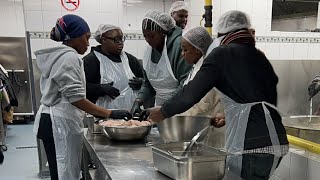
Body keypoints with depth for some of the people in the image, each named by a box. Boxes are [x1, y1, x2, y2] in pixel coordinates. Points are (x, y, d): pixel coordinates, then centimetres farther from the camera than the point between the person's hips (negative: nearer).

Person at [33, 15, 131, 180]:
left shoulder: (56, 56, 17)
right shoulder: (69, 57, -14)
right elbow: (76, 98, -21)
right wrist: (109, 114, -21)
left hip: (50, 120, 10)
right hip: (61, 123, -10)